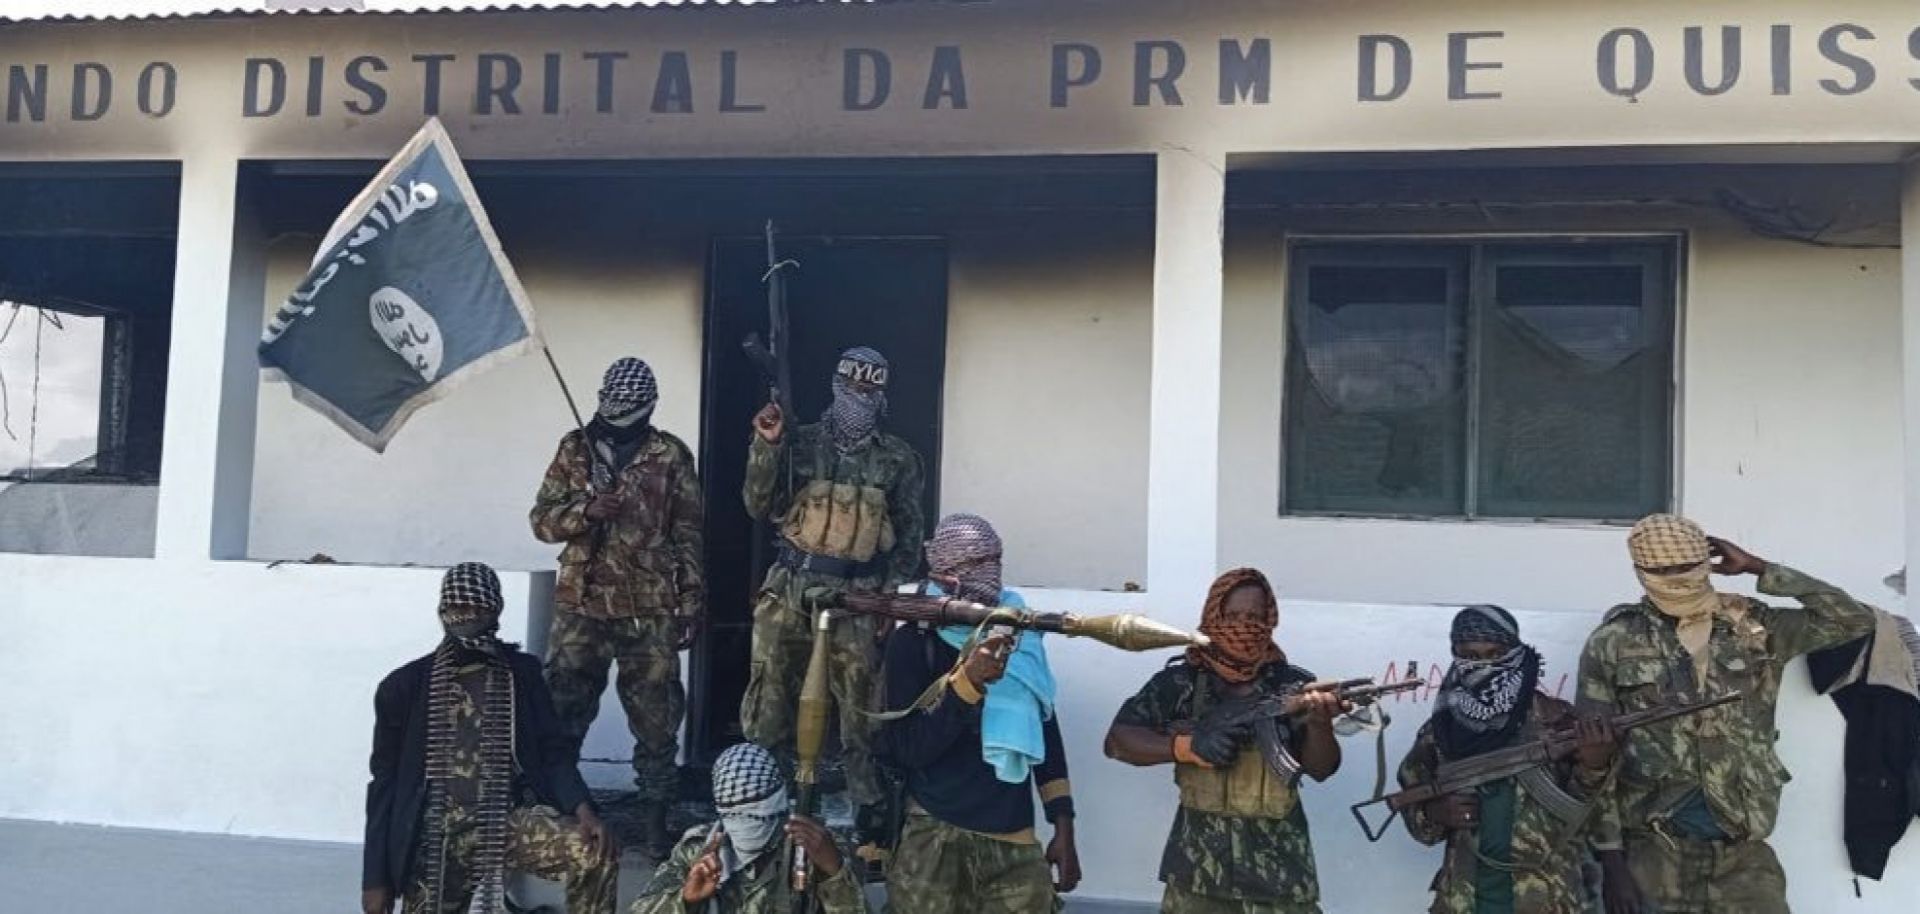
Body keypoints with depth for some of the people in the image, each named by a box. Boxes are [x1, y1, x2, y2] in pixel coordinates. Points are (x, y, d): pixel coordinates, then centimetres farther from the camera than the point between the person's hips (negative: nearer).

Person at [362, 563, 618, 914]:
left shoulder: (522, 673, 7)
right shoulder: (405, 686, 4)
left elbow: (554, 752, 3)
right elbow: (385, 783, 7)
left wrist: (582, 808, -18)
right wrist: (376, 877, 4)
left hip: (509, 820, 0)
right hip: (437, 834, 0)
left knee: (597, 851, -26)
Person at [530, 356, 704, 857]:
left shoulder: (671, 456, 2)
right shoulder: (575, 448, 7)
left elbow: (689, 536, 3)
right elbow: (543, 519, 4)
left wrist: (692, 602, -1)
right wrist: (587, 510, -15)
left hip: (651, 610, -1)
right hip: (580, 604, 1)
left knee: (656, 716, 5)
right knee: (561, 707, 1)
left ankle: (656, 813, 17)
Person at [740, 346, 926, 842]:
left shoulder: (898, 459, 6)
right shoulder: (801, 443, 6)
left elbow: (908, 538, 7)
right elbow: (761, 507, 0)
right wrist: (767, 446, -11)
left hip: (858, 599, 0)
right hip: (790, 593, 1)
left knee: (862, 713, 2)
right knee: (769, 702, 3)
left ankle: (873, 818, 12)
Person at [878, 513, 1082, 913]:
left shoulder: (1018, 634, 9)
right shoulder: (912, 641, -4)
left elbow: (1045, 731, 13)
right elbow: (906, 748, -12)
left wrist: (1063, 828, 9)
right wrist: (968, 682, -23)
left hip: (1015, 842, 4)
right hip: (935, 839, -3)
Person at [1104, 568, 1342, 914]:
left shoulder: (1295, 686, 2)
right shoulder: (1180, 682, 0)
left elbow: (1321, 768, -4)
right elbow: (1117, 740, -4)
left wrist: (1319, 723, -26)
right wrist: (1189, 745, -18)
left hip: (1281, 870, 1)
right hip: (1198, 869, 0)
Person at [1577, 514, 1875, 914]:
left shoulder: (1752, 628, 7)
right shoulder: (1612, 644, -1)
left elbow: (1854, 619, 2)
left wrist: (1758, 567, 0)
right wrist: (1610, 857, -7)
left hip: (1743, 853, 2)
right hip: (1650, 852, -2)